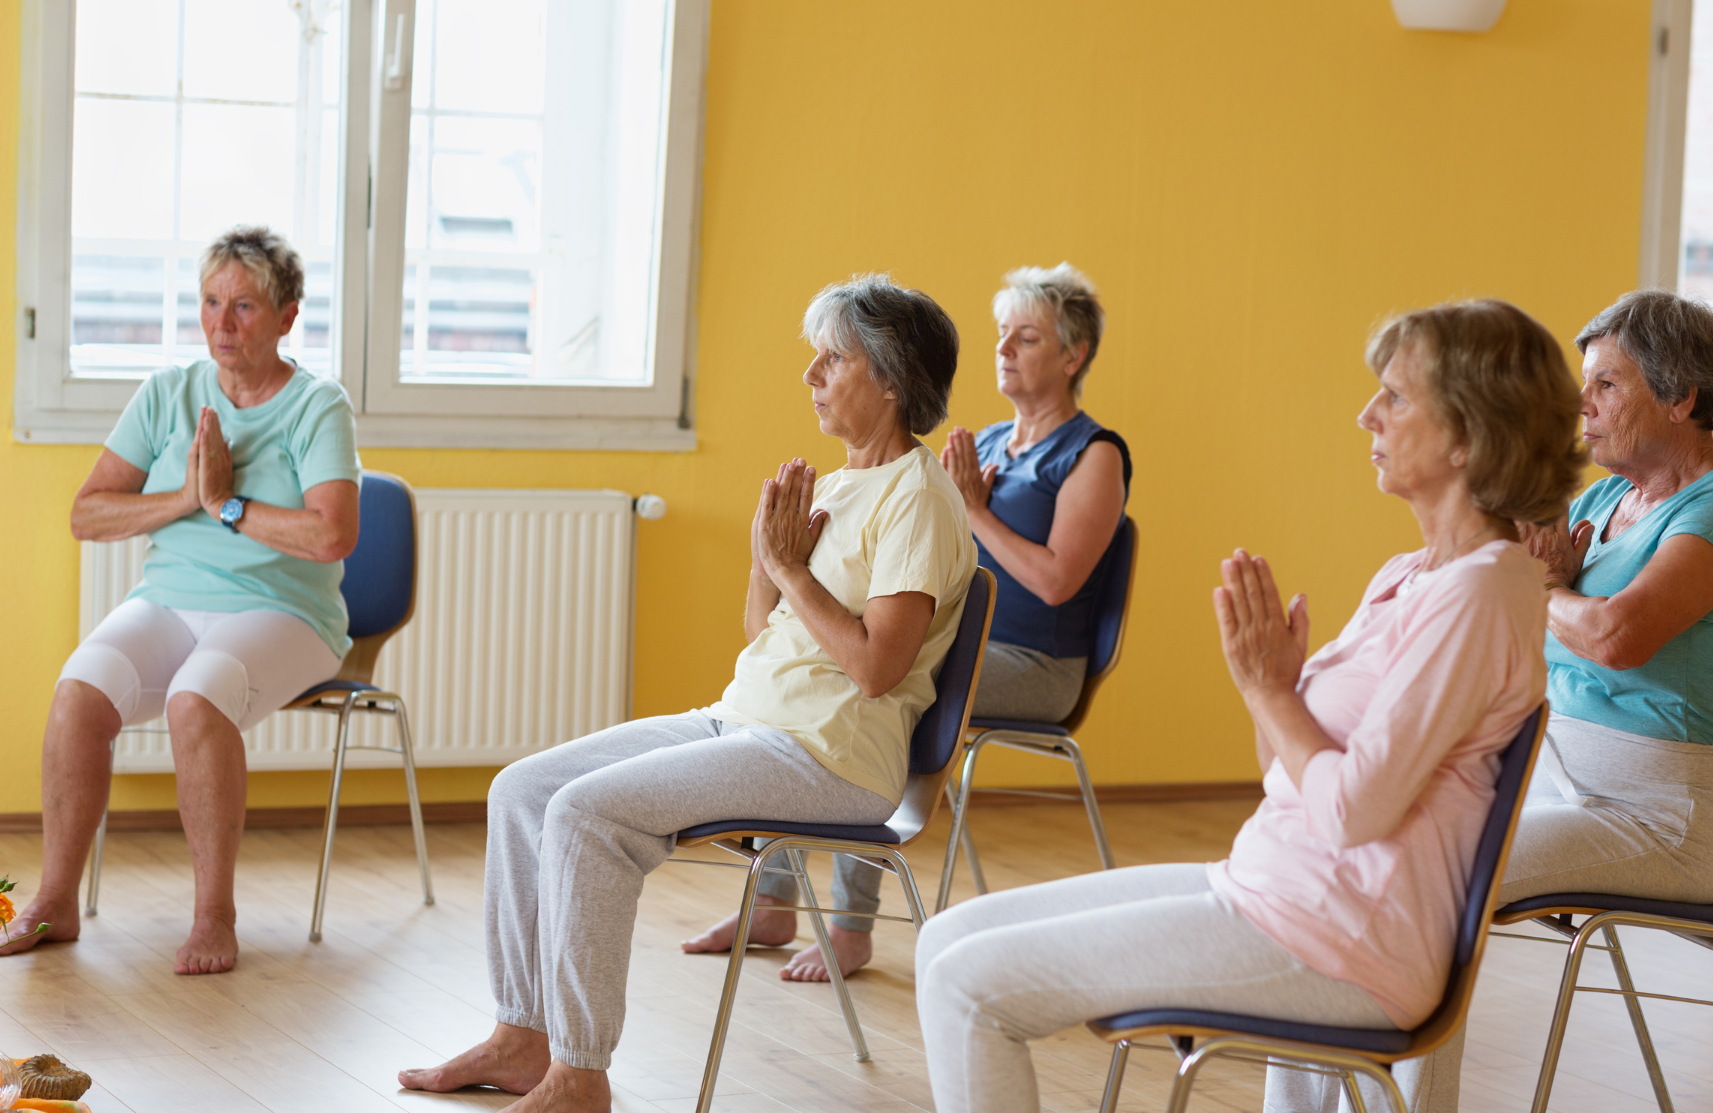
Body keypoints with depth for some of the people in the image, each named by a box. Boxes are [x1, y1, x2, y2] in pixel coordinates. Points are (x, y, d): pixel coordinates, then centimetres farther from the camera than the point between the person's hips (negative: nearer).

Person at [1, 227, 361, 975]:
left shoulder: (318, 408, -3)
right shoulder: (167, 394, 9)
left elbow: (333, 535, -19)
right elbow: (86, 515, 4)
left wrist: (226, 503, -11)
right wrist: (183, 498, -10)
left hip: (281, 613, -4)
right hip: (167, 601, 4)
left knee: (197, 700, -36)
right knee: (80, 690, -27)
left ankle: (214, 915, -25)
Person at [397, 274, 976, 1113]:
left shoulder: (917, 499, -11)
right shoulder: (834, 486, 17)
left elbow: (876, 665, -21)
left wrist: (793, 568, -13)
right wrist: (768, 556, 1)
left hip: (832, 752, -9)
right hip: (742, 720, 9)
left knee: (587, 812, -25)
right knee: (522, 789, -1)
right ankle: (524, 1037, 3)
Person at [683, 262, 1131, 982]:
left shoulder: (1093, 456, -5)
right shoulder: (985, 443, 17)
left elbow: (1056, 580, -18)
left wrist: (976, 509, -12)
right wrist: (946, 502, -2)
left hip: (1032, 667, -8)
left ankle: (853, 928, -25)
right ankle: (772, 904, -9)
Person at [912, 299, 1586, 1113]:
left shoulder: (1479, 592, -16)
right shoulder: (1408, 576, 15)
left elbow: (1355, 808, -22)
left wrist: (1269, 688, -9)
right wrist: (1264, 674, -2)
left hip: (1337, 944, -10)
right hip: (1271, 886, 10)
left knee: (967, 985, -13)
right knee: (952, 938, 7)